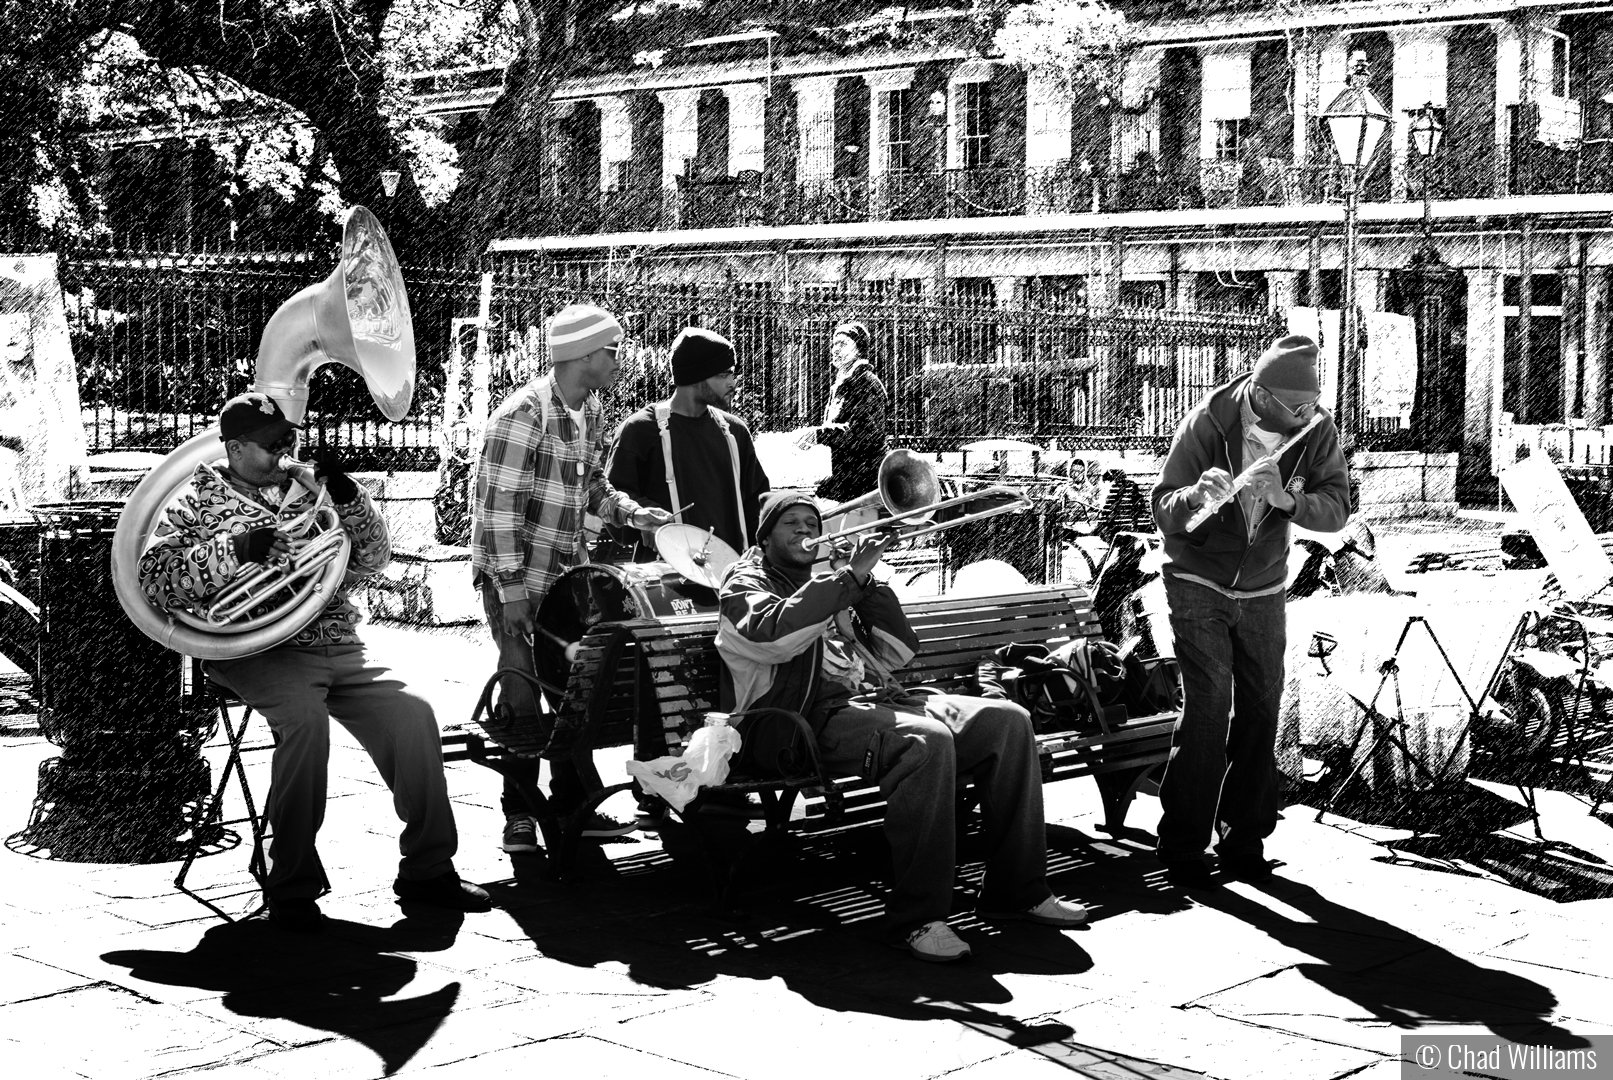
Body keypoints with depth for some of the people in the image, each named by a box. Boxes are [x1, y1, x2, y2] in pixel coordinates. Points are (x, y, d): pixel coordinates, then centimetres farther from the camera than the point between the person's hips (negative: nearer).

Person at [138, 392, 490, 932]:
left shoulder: (307, 488, 19)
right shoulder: (199, 500, 6)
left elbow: (373, 558, 15)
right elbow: (156, 579, -7)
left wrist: (350, 500, -2)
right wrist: (232, 550, -18)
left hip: (338, 644, 5)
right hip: (259, 650, -5)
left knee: (412, 712, -16)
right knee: (304, 718, -33)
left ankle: (428, 867, -4)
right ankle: (292, 888, -22)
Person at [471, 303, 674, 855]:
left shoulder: (591, 410, 6)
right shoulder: (524, 412, -20)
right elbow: (498, 503, -21)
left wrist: (633, 513, 1)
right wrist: (511, 588, -22)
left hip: (567, 570, 8)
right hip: (515, 573, -8)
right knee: (523, 696, -4)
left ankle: (572, 805, 20)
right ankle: (519, 814, 7)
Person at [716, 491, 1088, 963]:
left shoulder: (830, 584, 31)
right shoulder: (745, 585, 10)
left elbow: (896, 652, 22)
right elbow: (777, 633, -15)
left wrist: (864, 580, 9)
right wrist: (849, 575, -14)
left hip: (878, 697, 8)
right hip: (820, 715, -7)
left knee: (1008, 720, -11)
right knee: (927, 741, -36)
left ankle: (1017, 889, -7)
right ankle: (916, 919, -33)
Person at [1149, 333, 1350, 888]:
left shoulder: (1316, 431, -11)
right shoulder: (1207, 424, -21)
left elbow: (1336, 509, -17)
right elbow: (1164, 511, -20)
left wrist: (1285, 499, -36)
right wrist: (1197, 496, -42)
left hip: (1263, 592, 4)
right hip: (1199, 586, -4)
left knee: (1261, 710, 3)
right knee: (1208, 703, -14)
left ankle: (1243, 840, 18)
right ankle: (1182, 845, -5)